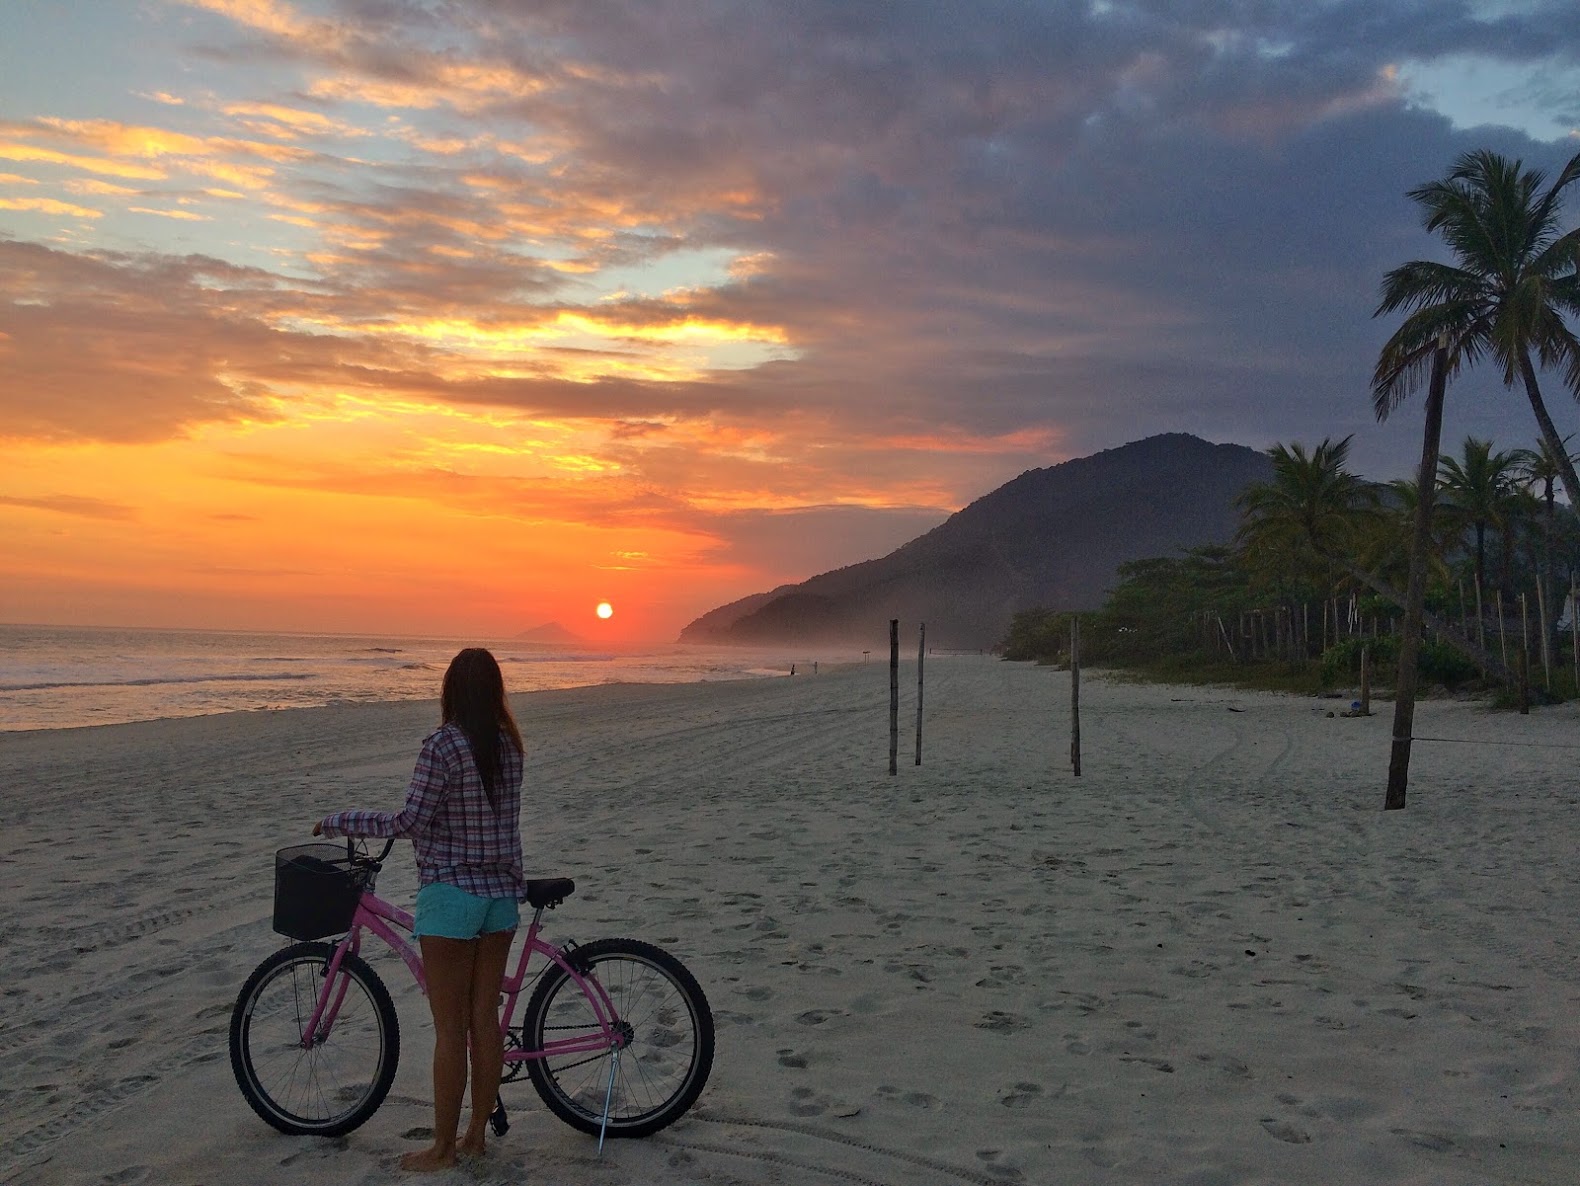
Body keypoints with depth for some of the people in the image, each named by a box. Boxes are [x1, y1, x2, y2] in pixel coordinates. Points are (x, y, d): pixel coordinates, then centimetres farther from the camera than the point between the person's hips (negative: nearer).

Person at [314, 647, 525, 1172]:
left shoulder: (442, 744, -15)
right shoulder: (508, 744, 5)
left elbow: (411, 822, -16)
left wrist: (336, 822, -6)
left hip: (451, 895, -6)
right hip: (503, 893, 6)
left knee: (449, 1029, 3)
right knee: (485, 1019, 13)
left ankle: (443, 1148, 14)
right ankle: (476, 1134, 23)